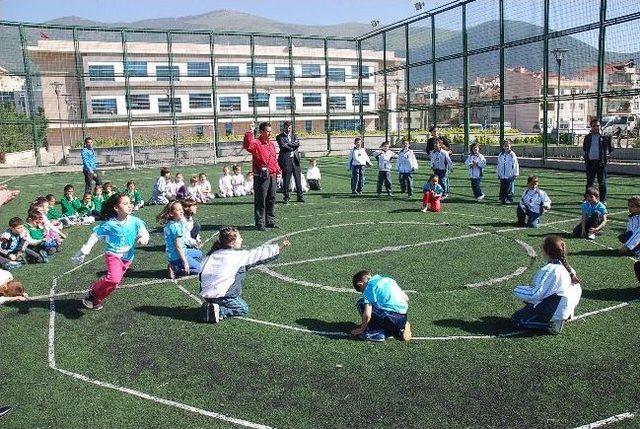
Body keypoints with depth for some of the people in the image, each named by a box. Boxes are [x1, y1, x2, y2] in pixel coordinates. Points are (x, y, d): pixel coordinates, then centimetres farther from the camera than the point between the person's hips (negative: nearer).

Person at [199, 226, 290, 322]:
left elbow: (201, 275, 10)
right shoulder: (237, 255, -8)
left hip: (205, 294, 7)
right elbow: (258, 254, -5)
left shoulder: (212, 254, 10)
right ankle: (219, 310, -9)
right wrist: (280, 247, 0)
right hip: (219, 295, -6)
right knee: (244, 309, 12)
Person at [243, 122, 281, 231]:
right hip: (261, 177, -7)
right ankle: (260, 223, 5)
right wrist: (250, 132, -34)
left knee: (271, 199, 13)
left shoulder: (271, 144, 16)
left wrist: (278, 170, 17)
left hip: (272, 176, 7)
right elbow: (248, 146, -32)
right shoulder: (256, 143, -8)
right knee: (260, 201, -1)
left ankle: (270, 221, 25)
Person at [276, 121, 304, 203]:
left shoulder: (294, 135, 16)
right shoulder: (280, 137, 3)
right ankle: (286, 197, 7)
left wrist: (288, 144, -8)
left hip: (295, 159, 4)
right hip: (286, 160, -4)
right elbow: (283, 146, -11)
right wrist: (292, 148, -3)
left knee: (298, 179, 5)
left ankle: (300, 196, 11)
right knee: (286, 180, -1)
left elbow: (298, 143, -2)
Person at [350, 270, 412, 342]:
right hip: (404, 318, 7)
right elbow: (406, 298, 22)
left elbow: (367, 315, -12)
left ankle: (377, 333, -1)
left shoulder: (369, 287, -2)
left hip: (391, 318, -7)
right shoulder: (388, 279, 19)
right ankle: (399, 330, 11)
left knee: (361, 303, 7)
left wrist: (361, 329, 5)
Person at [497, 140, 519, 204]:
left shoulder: (512, 154, -4)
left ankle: (509, 199, 3)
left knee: (510, 188, -3)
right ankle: (502, 198, 18)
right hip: (502, 176, 5)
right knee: (502, 188, 9)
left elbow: (515, 164, -5)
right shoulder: (501, 155, 10)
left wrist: (515, 173, -7)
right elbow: (498, 164, 19)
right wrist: (498, 173, 17)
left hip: (510, 176, -5)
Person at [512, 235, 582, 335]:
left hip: (554, 311, -9)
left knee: (517, 319, 2)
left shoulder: (548, 270, -24)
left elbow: (536, 294, -24)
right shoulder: (566, 267, 2)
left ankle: (552, 324, -8)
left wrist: (518, 290, -6)